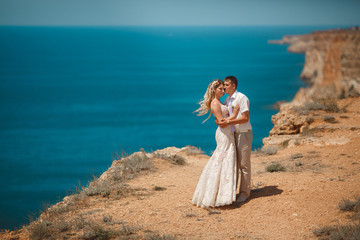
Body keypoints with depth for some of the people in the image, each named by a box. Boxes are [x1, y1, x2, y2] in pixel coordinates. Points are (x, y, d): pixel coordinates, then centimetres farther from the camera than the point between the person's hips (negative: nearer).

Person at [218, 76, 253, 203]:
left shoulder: (242, 98, -12)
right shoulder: (227, 100, 12)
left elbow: (245, 118, -17)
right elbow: (224, 116, 18)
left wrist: (228, 122, -23)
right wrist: (218, 121, -6)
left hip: (243, 134, -7)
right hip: (232, 134, 7)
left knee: (244, 164, -1)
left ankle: (244, 192, 7)